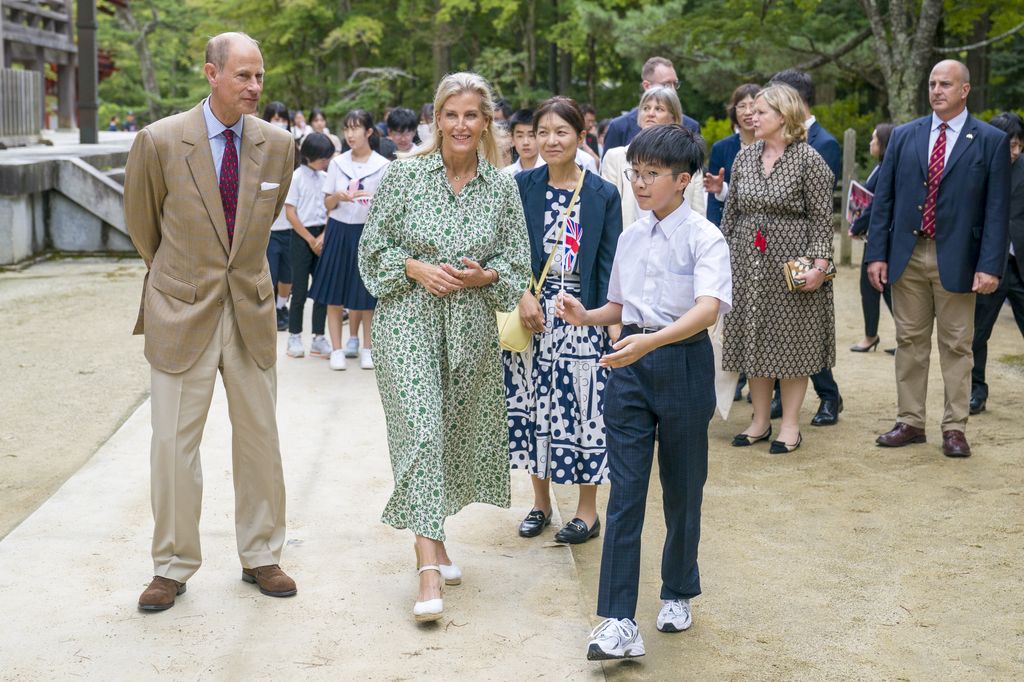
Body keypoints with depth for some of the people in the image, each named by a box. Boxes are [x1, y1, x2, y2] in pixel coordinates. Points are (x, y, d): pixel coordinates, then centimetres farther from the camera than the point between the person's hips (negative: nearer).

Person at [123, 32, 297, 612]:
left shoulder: (278, 145, -1)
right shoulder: (160, 141, -11)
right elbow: (141, 222, 6)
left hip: (251, 308, 3)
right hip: (181, 311, -3)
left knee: (260, 437, 9)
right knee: (175, 442, 2)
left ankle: (261, 557, 24)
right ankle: (173, 567, 17)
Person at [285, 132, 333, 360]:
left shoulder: (325, 178, 7)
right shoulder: (297, 177, -6)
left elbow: (330, 210, 9)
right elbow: (290, 212, -8)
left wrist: (323, 237, -5)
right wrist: (310, 239, -8)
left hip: (322, 235, 5)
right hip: (301, 236, -4)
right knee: (300, 290, -1)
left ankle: (319, 338, 9)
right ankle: (294, 337, 10)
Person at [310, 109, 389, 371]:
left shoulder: (383, 166, -3)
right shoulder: (337, 163, 5)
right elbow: (327, 204, 8)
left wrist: (373, 200, -20)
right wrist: (338, 197, -13)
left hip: (368, 232, -2)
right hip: (339, 231, 2)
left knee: (366, 294, 3)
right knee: (334, 294, 2)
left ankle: (366, 348, 16)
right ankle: (337, 349, 10)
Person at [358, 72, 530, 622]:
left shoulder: (502, 187, 2)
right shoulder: (405, 174, -4)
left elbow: (518, 260, 7)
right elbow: (373, 245, 1)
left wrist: (484, 275, -12)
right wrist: (417, 268, -14)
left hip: (470, 327, 3)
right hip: (409, 320, -3)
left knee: (454, 430, 12)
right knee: (420, 429, -11)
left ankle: (433, 535, 32)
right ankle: (429, 563, -13)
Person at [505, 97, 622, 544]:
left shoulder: (602, 194, -1)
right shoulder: (522, 186, 3)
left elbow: (609, 262, -1)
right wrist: (524, 295, -14)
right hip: (533, 311, 2)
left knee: (584, 405, 0)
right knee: (533, 404, 7)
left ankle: (587, 509, 14)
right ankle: (540, 501, 24)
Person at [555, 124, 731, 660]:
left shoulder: (703, 238, -9)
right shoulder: (630, 238, 10)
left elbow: (709, 309, -24)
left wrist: (650, 342, -38)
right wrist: (587, 316, 0)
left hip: (683, 361, -4)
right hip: (629, 363, 4)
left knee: (682, 489, 10)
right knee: (624, 491, -3)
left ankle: (677, 594, 32)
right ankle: (619, 623, -5)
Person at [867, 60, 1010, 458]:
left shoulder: (991, 142, -1)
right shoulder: (904, 137, 7)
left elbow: (997, 209, -4)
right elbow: (883, 199, 7)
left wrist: (989, 266, -12)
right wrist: (877, 254, -1)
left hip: (956, 260, -3)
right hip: (907, 256, 3)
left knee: (956, 346, 4)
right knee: (910, 342, 9)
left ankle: (955, 429, 12)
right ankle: (910, 423, 18)